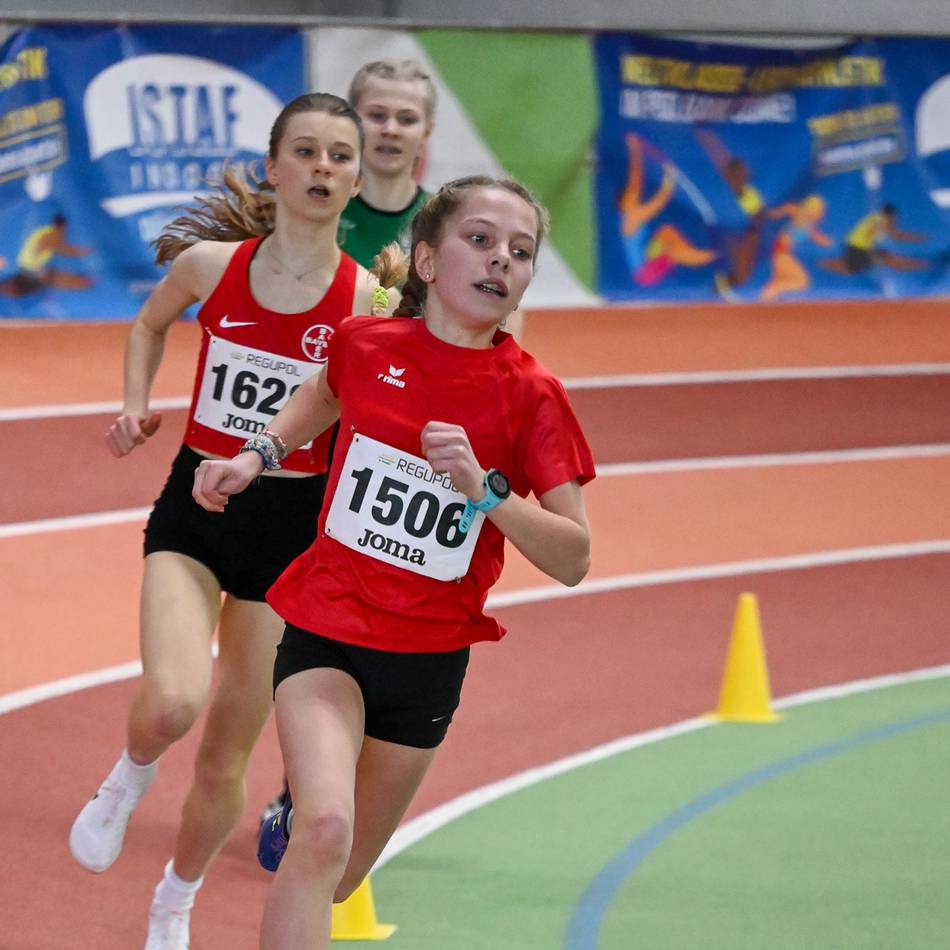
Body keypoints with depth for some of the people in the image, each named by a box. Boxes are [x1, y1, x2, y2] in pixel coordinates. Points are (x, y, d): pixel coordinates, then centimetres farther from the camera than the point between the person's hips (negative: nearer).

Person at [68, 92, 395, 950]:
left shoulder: (368, 300, -9)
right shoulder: (210, 264, -5)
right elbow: (150, 324, 17)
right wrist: (136, 405, 3)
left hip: (293, 525, 0)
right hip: (195, 504, 0)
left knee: (225, 759, 9)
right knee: (171, 704, -26)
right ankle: (128, 781, 10)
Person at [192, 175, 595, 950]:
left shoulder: (530, 398, -10)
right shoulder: (367, 345, -5)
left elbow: (572, 559, -13)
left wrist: (484, 489, -27)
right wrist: (259, 454, 8)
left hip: (428, 660, 1)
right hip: (326, 631, -1)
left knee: (336, 878, 15)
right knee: (326, 832, -29)